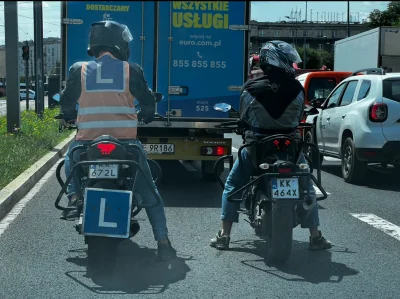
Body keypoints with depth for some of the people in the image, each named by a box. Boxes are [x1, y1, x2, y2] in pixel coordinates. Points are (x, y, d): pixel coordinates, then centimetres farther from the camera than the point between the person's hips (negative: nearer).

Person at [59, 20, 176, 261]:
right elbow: (148, 101, 9)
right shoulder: (131, 70, 1)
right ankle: (163, 242, 5)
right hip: (125, 142, -1)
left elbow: (67, 103, 14)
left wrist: (70, 115, 37)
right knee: (148, 191, 14)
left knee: (71, 157, 37)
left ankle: (73, 196, 13)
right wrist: (145, 115, 32)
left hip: (87, 142, 1)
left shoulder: (79, 70, 4)